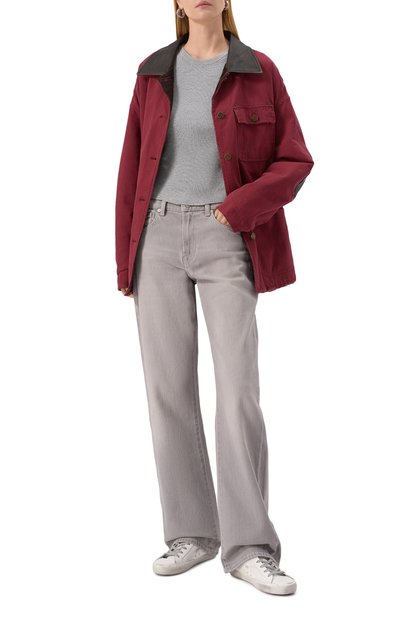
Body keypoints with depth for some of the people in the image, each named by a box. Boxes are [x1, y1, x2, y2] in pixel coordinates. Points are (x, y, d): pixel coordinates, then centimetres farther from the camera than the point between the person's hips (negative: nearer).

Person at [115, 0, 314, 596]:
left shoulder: (259, 71, 2)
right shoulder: (154, 73, 9)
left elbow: (294, 161, 1)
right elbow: (132, 169, 9)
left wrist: (242, 207, -16)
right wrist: (125, 261, 6)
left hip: (226, 241, -2)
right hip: (160, 238, 3)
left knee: (239, 389, -11)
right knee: (168, 388, 0)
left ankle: (249, 548, -5)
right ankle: (192, 532, 12)